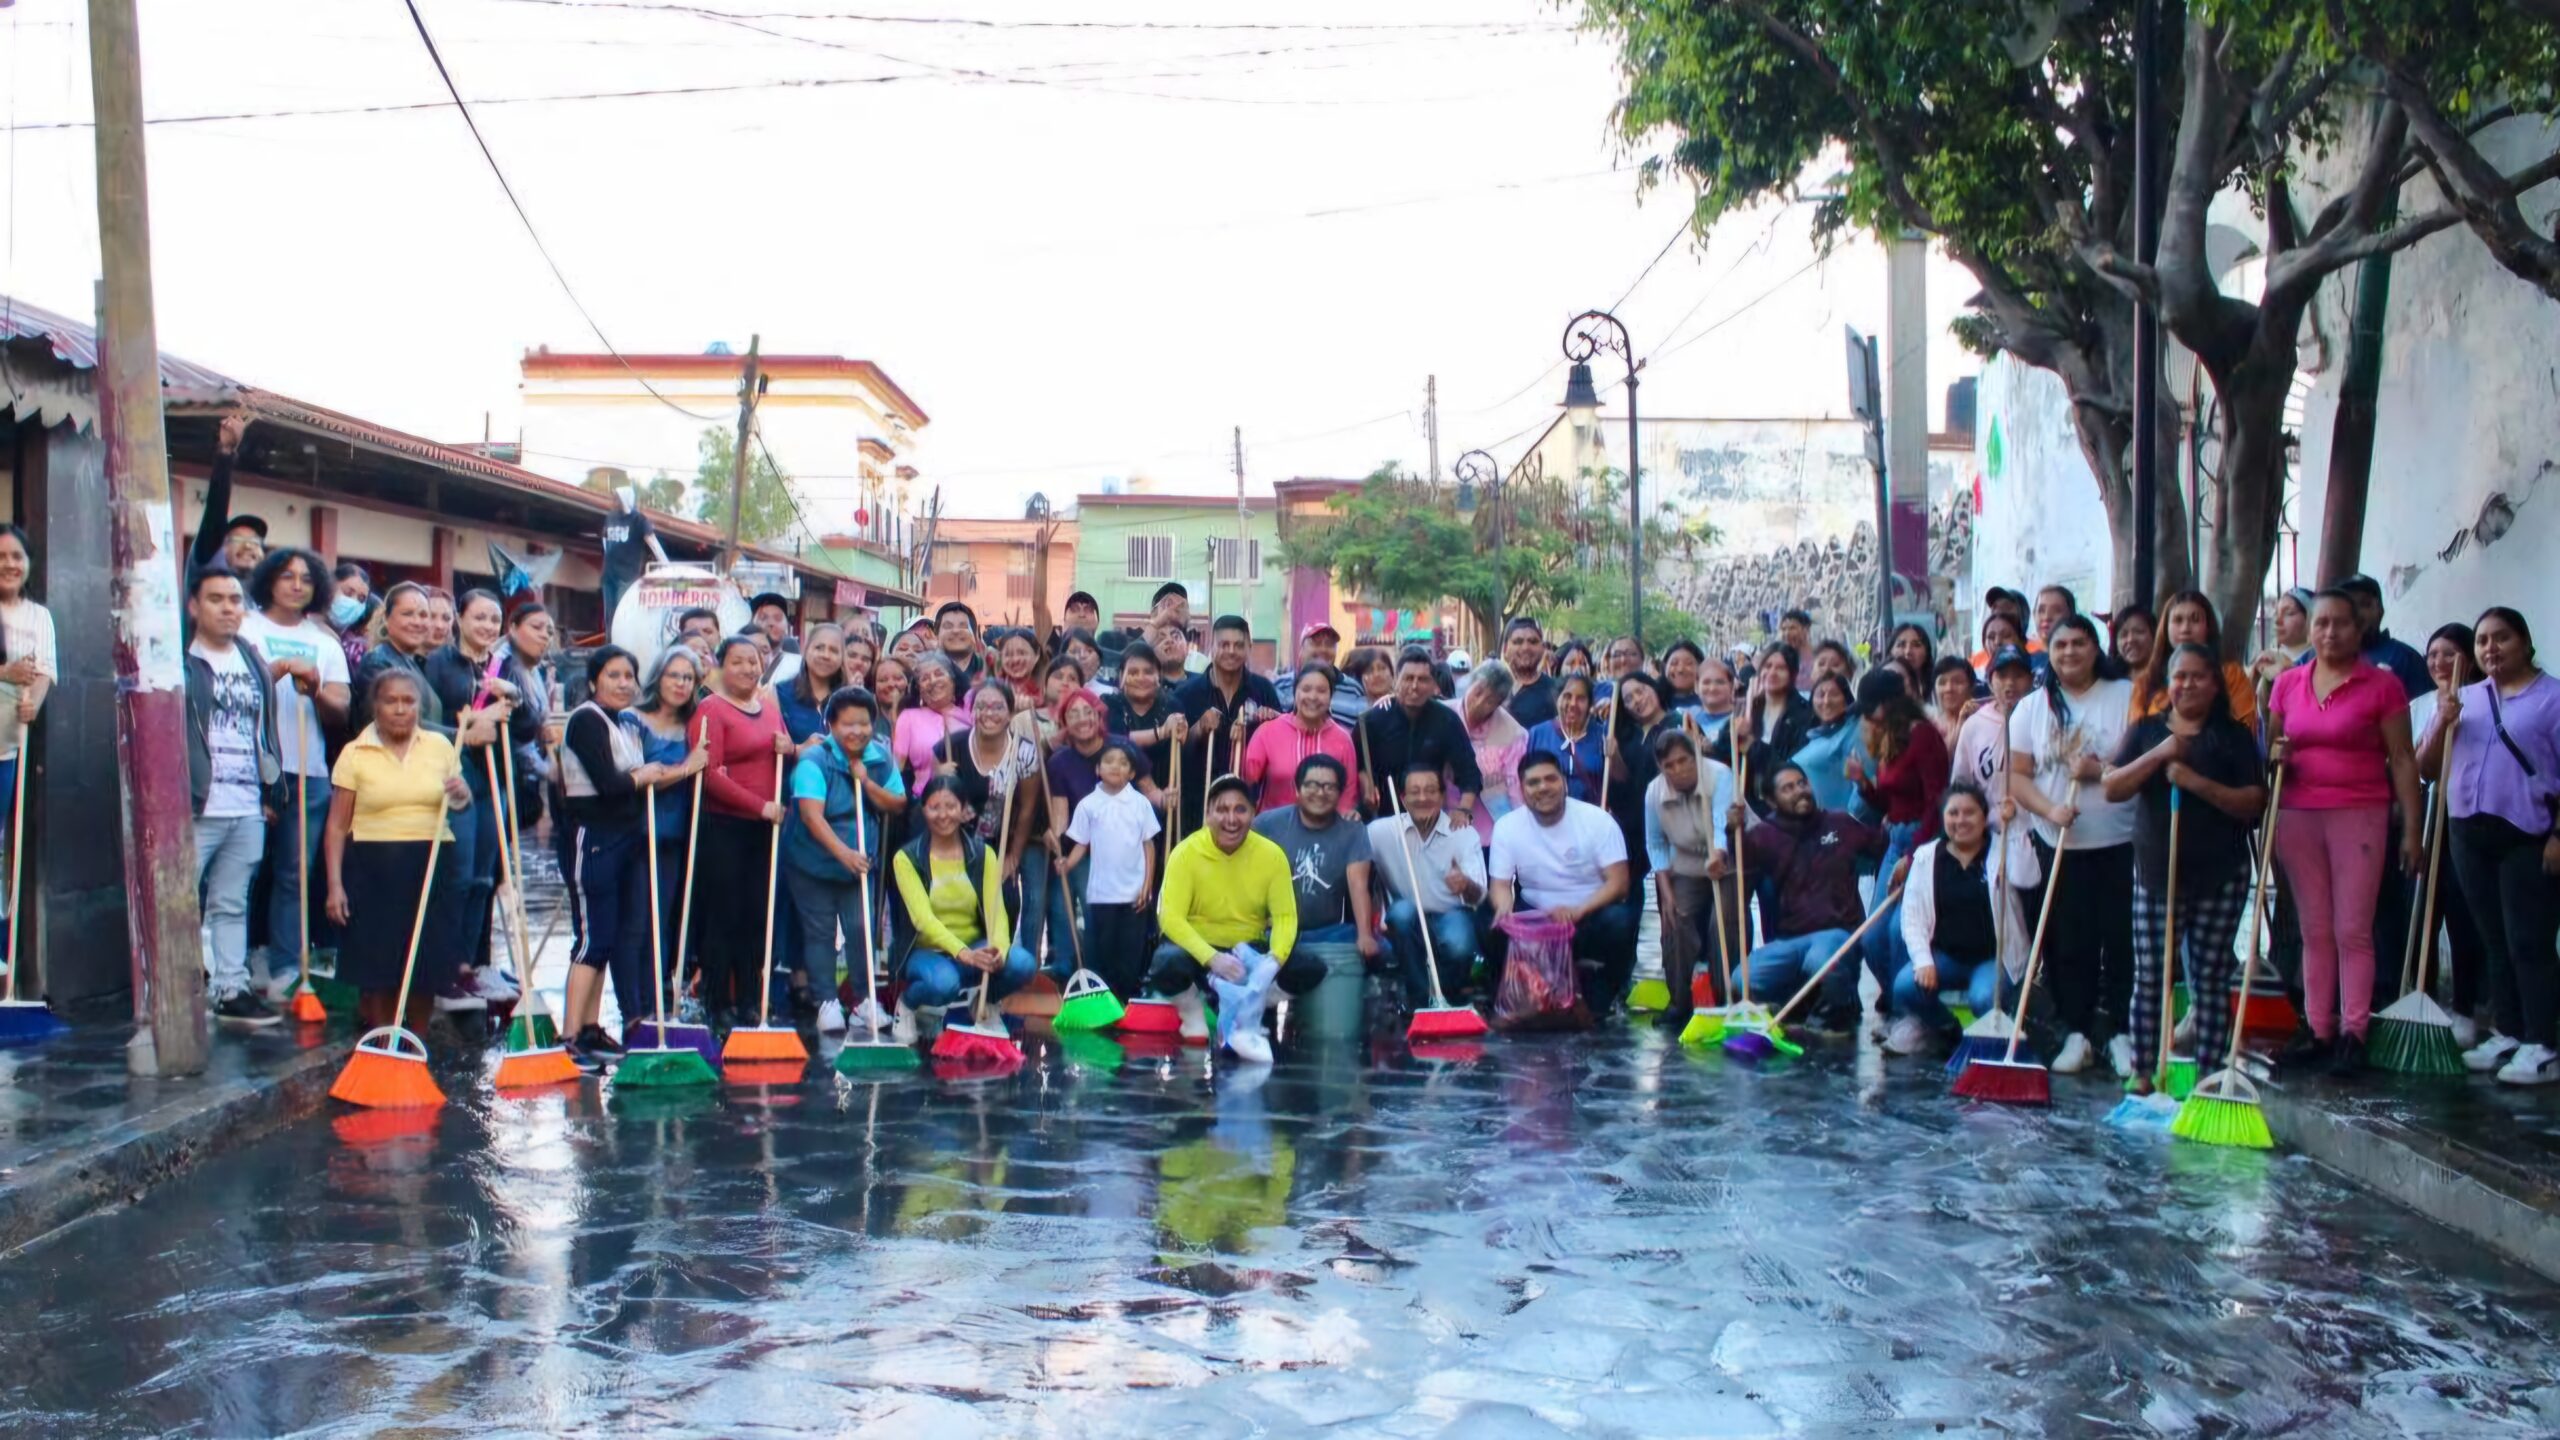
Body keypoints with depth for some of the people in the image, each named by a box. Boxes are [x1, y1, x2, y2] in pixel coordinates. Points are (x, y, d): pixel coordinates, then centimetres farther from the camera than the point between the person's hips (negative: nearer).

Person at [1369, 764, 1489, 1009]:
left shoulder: (1464, 834, -10)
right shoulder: (1382, 831, -9)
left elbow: (1479, 896, -17)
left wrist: (1467, 886, -43)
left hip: (1451, 915, -1)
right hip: (1406, 922, 1)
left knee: (1458, 946, -33)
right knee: (1402, 910, -33)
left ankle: (1452, 997, 5)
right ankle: (1420, 998, -15)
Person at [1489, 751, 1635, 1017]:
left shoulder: (1597, 820, -12)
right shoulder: (1507, 827, -5)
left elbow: (1618, 883, -16)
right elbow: (1501, 884, -4)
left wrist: (1577, 911, -33)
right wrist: (1505, 907, -30)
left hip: (1591, 916, -1)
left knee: (1618, 921, -34)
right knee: (1498, 930, -28)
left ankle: (1600, 1002, -6)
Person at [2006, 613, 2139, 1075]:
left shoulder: (2127, 697, 0)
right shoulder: (2031, 708, 8)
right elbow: (2017, 775, 4)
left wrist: (2100, 770, -17)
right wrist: (2049, 809, -12)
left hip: (2121, 843, -2)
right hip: (2058, 845, 2)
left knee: (2122, 940, 0)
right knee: (2068, 944, 4)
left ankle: (2121, 1032, 10)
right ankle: (2077, 1033, 12)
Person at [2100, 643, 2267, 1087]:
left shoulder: (2234, 735, 4)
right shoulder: (2147, 730, 9)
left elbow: (2253, 802, -5)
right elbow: (2111, 788, -1)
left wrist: (2197, 782, -18)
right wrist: (2158, 756, -13)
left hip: (2219, 875, -1)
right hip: (2155, 871, 1)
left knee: (2211, 978, 3)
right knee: (2149, 975, 1)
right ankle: (2143, 1068, 7)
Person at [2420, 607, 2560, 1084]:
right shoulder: (2464, 699, 14)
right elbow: (2426, 768, 12)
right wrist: (2442, 723, -4)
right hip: (2470, 834, 6)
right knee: (2494, 941, 11)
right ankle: (2507, 1033, 19)